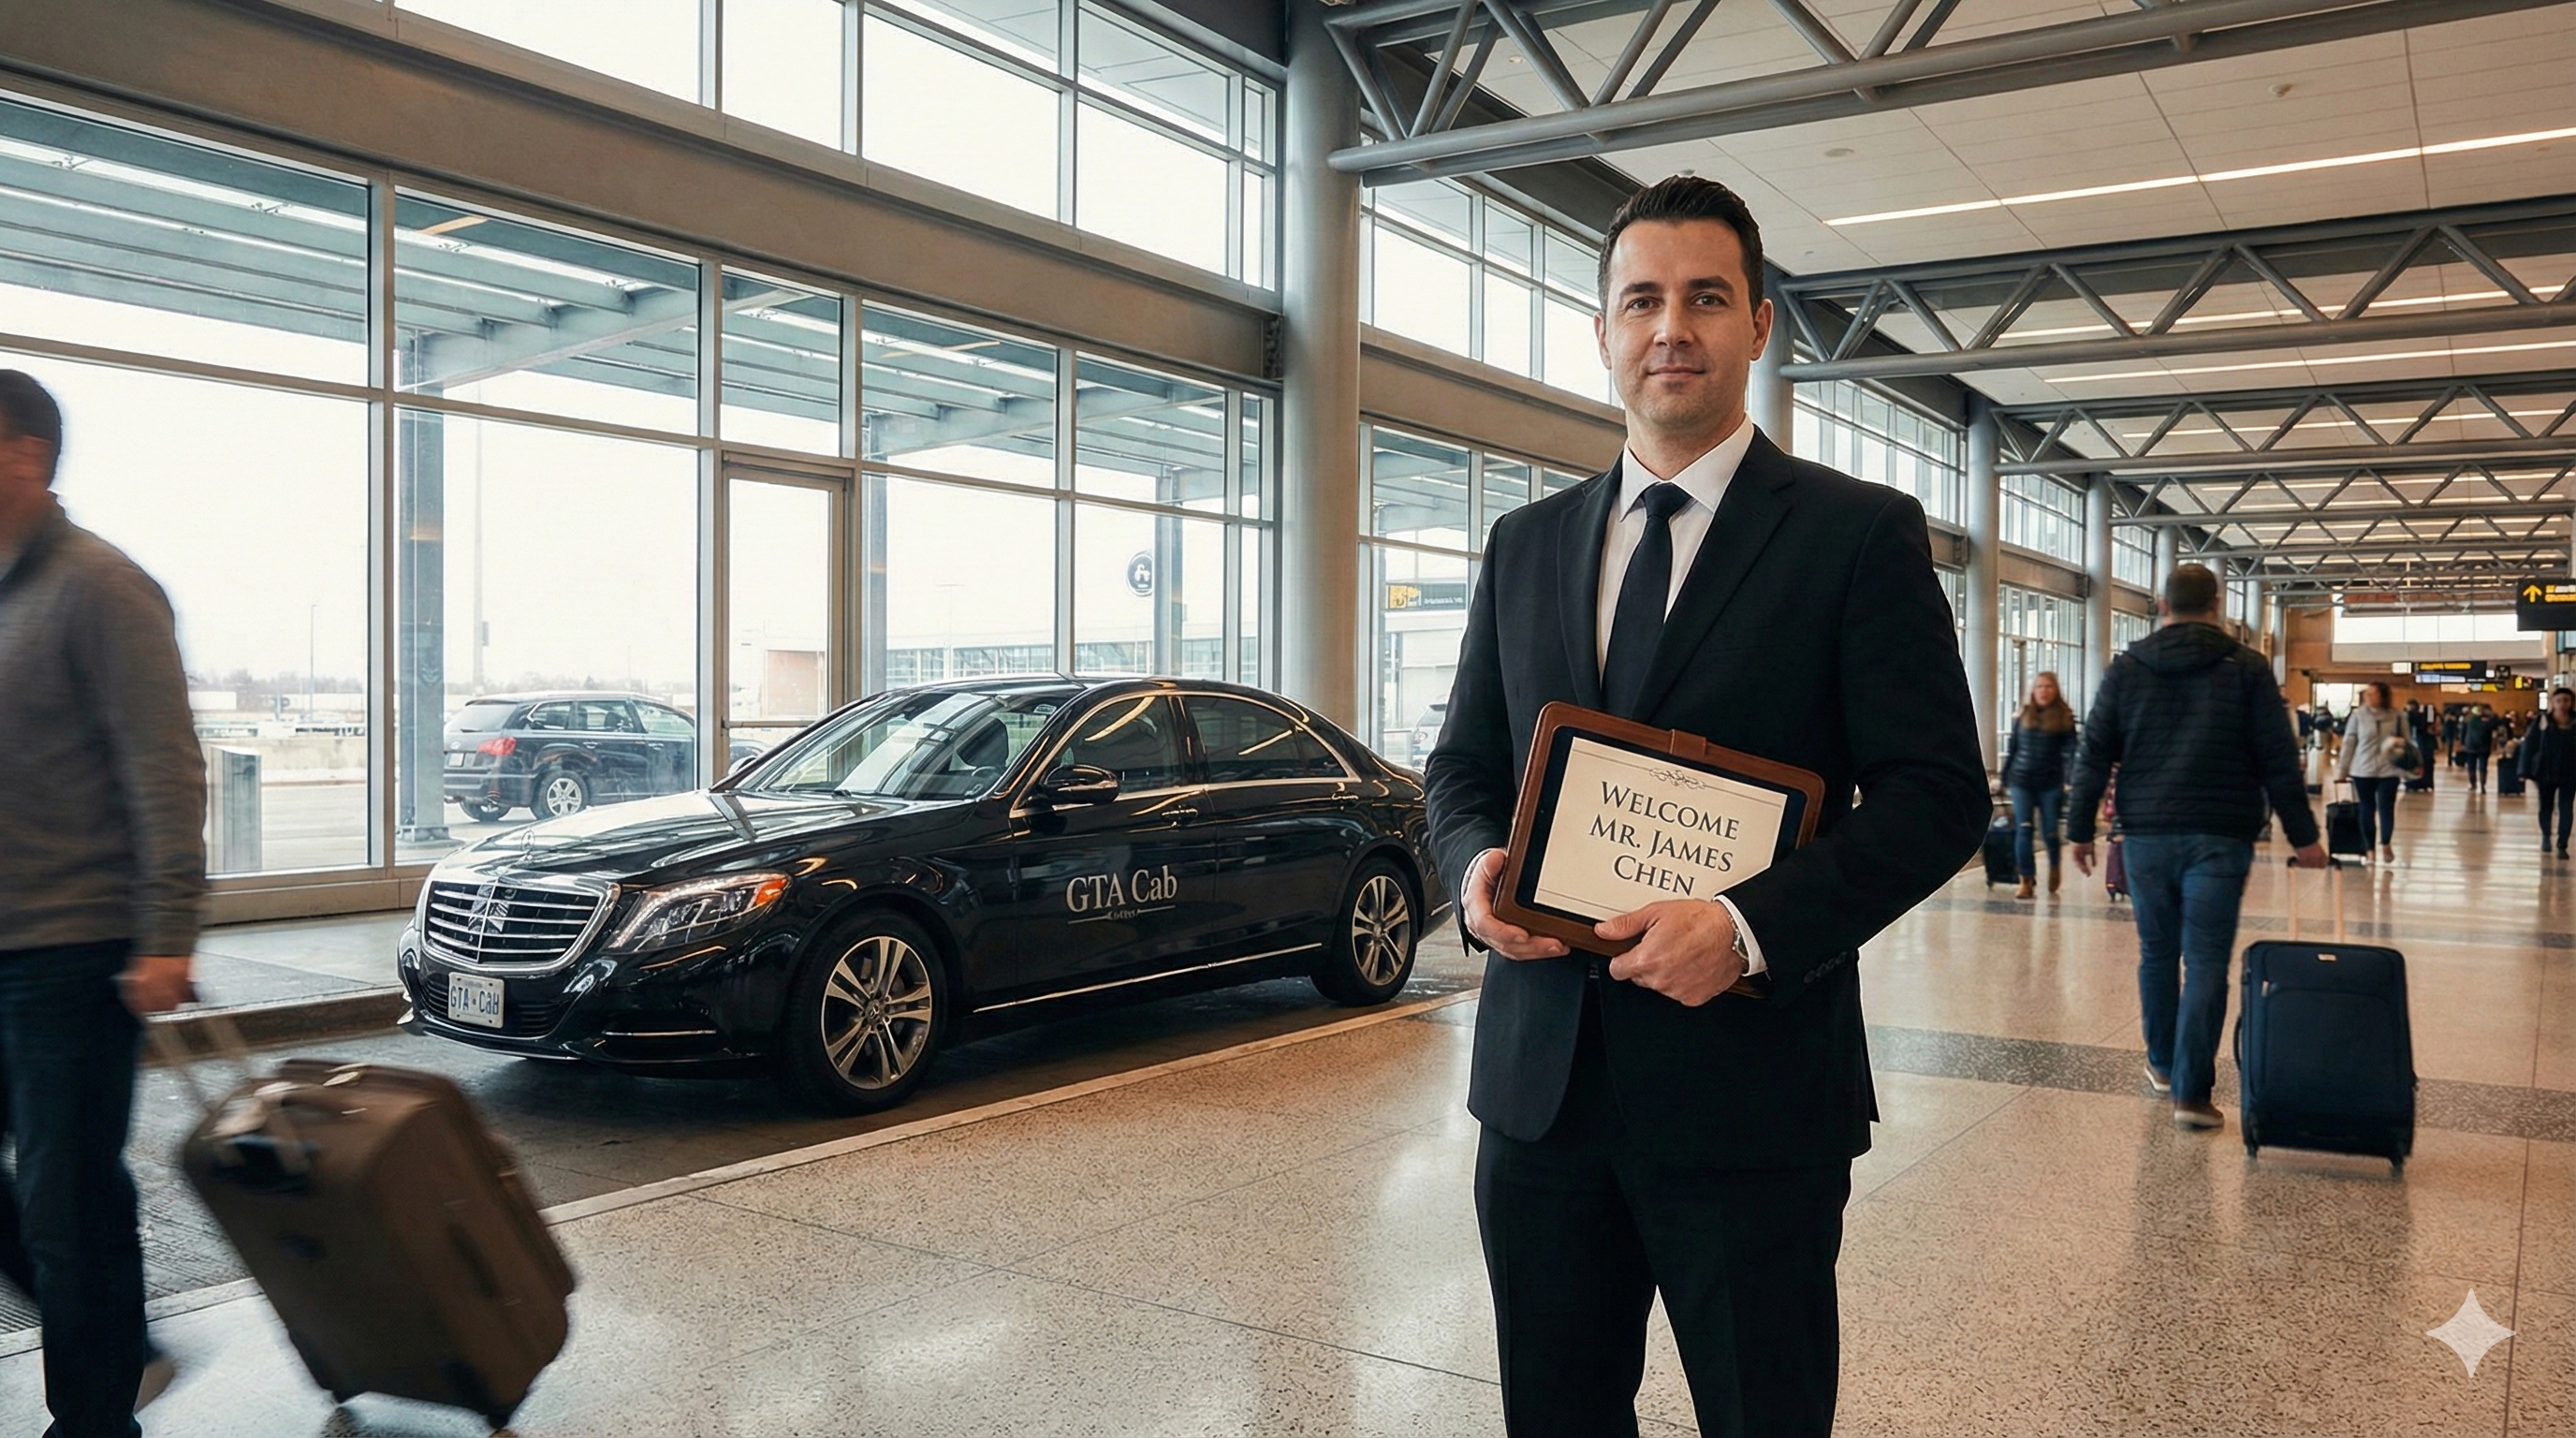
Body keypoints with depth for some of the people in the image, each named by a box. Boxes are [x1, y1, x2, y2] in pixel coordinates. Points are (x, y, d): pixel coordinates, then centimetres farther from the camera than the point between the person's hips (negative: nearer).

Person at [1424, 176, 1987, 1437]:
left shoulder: (1861, 534, -3)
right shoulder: (1526, 543, 11)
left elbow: (1938, 793, -7)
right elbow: (1462, 763, 15)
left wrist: (1754, 924, -21)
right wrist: (1475, 866, -7)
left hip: (1748, 1089, -4)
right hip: (1541, 1081, 4)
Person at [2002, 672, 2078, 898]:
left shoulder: (2064, 717, 0)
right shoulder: (2023, 716, 7)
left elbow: (2070, 750, -6)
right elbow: (2012, 748, 12)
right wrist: (2005, 778, 12)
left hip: (2051, 783, -2)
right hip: (2021, 781, 2)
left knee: (2050, 832, 4)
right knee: (2023, 830, -4)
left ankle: (2054, 866, 35)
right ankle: (2027, 880, 2)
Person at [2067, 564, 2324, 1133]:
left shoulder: (2125, 668, 5)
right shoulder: (2247, 669, 1)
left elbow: (2093, 756, 5)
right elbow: (2279, 759, -1)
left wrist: (2081, 829, 10)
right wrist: (2303, 835, 4)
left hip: (2146, 835, 2)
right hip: (2219, 836, -2)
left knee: (2156, 953, 15)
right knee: (2207, 963, -2)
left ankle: (2163, 1065, 28)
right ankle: (2191, 1092, -6)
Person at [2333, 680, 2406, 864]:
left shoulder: (2396, 716, 2)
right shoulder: (2358, 715, -1)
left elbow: (2405, 741, 11)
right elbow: (2349, 742, 1)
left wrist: (2401, 743, -13)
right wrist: (2342, 769, 0)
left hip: (2388, 770, 0)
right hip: (2362, 770, 0)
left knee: (2386, 807, -2)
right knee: (2367, 809, 6)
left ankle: (2386, 845, 17)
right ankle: (2369, 848, 16)